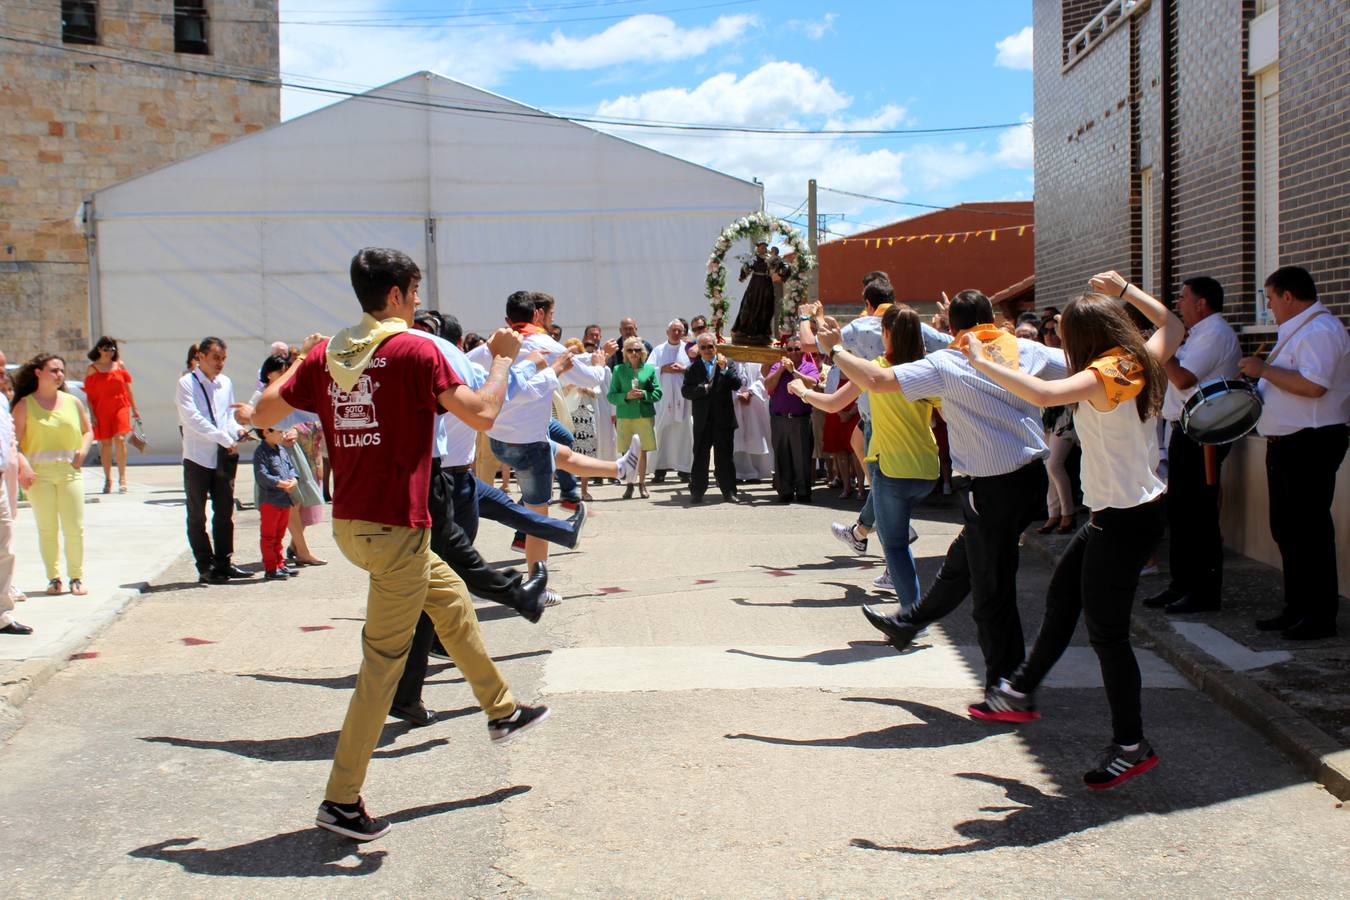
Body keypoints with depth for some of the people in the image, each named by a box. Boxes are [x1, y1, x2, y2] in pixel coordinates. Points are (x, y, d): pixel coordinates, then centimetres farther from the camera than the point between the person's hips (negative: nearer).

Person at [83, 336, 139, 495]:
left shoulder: (119, 365, 9)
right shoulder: (92, 369, 3)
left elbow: (128, 387, 15)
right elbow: (89, 394, 2)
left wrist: (134, 408, 15)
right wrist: (92, 415, -5)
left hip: (120, 407, 0)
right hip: (101, 410, 0)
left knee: (120, 439, -15)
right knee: (105, 443, 5)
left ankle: (122, 478, -10)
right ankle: (108, 479, 17)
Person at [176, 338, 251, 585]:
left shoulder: (226, 383, 10)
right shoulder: (187, 383, -8)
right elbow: (193, 419, -17)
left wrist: (237, 430, -3)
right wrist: (225, 439, -20)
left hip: (224, 456, 5)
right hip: (198, 457, -5)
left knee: (225, 512, 10)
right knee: (197, 515, 3)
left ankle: (223, 562, 19)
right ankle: (205, 567, 10)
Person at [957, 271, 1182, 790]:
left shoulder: (1104, 374, -19)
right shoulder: (1140, 363, 6)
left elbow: (1043, 394, -37)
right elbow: (1173, 327, 28)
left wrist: (982, 363, -27)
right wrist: (1123, 291, 28)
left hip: (1124, 519, -10)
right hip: (1132, 508, 10)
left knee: (1106, 631, -1)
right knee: (1062, 596, 20)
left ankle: (1131, 745, 9)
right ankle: (1021, 693, 32)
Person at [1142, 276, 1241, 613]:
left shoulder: (1215, 333, -13)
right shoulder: (1203, 333, 20)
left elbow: (1182, 378, -21)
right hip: (1187, 431, 11)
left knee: (1198, 513, -7)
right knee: (1179, 510, 15)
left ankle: (1205, 592, -2)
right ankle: (1182, 583, 23)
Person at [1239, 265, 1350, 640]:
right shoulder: (1297, 331, 19)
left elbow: (1313, 385, -28)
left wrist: (1264, 369, -19)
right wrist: (1257, 380, 14)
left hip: (1310, 444, -11)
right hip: (1286, 442, 11)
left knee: (1310, 531, -6)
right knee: (1286, 529, 15)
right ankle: (1296, 609, 24)